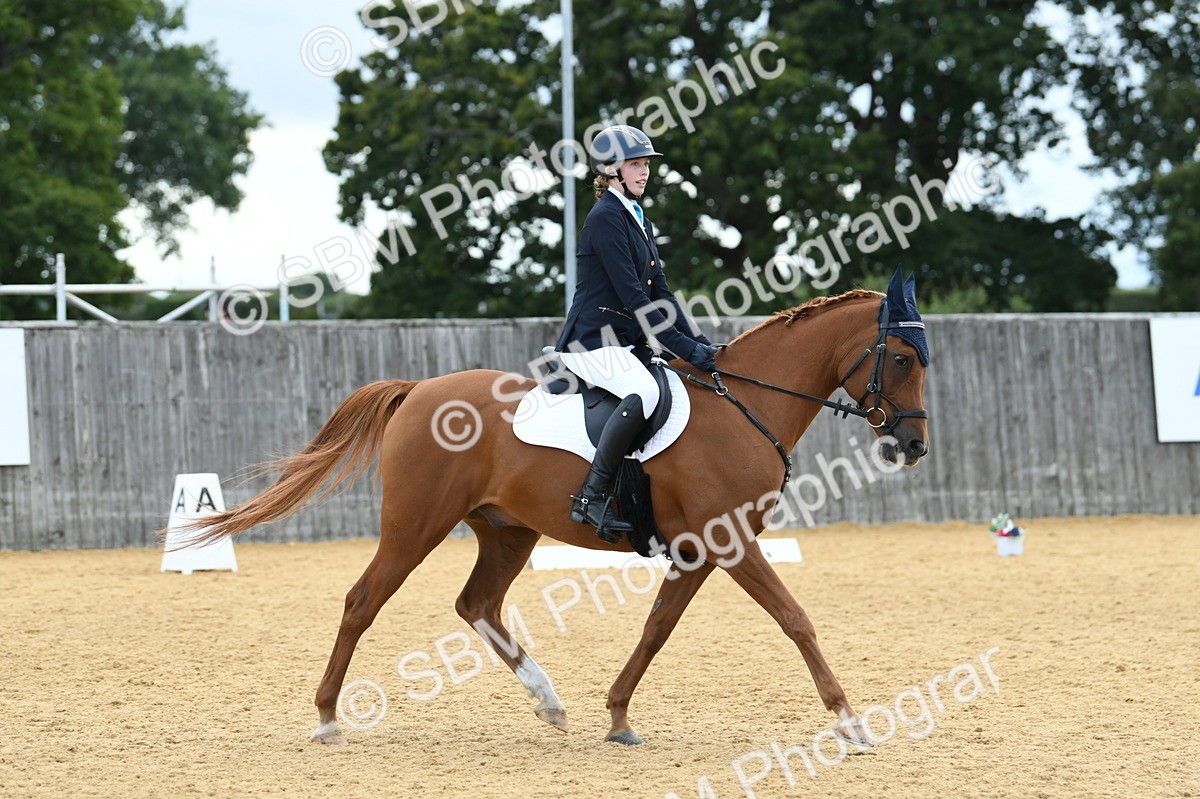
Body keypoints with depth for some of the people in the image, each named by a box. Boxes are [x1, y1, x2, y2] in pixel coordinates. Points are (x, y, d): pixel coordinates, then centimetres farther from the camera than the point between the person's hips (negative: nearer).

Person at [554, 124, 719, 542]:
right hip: (592, 341, -10)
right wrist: (684, 348, -19)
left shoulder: (638, 220, 18)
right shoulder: (606, 218, -12)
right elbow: (632, 296, -18)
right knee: (644, 391, -35)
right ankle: (592, 496, -31)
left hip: (625, 342, 10)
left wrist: (698, 342, 3)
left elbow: (660, 290, 15)